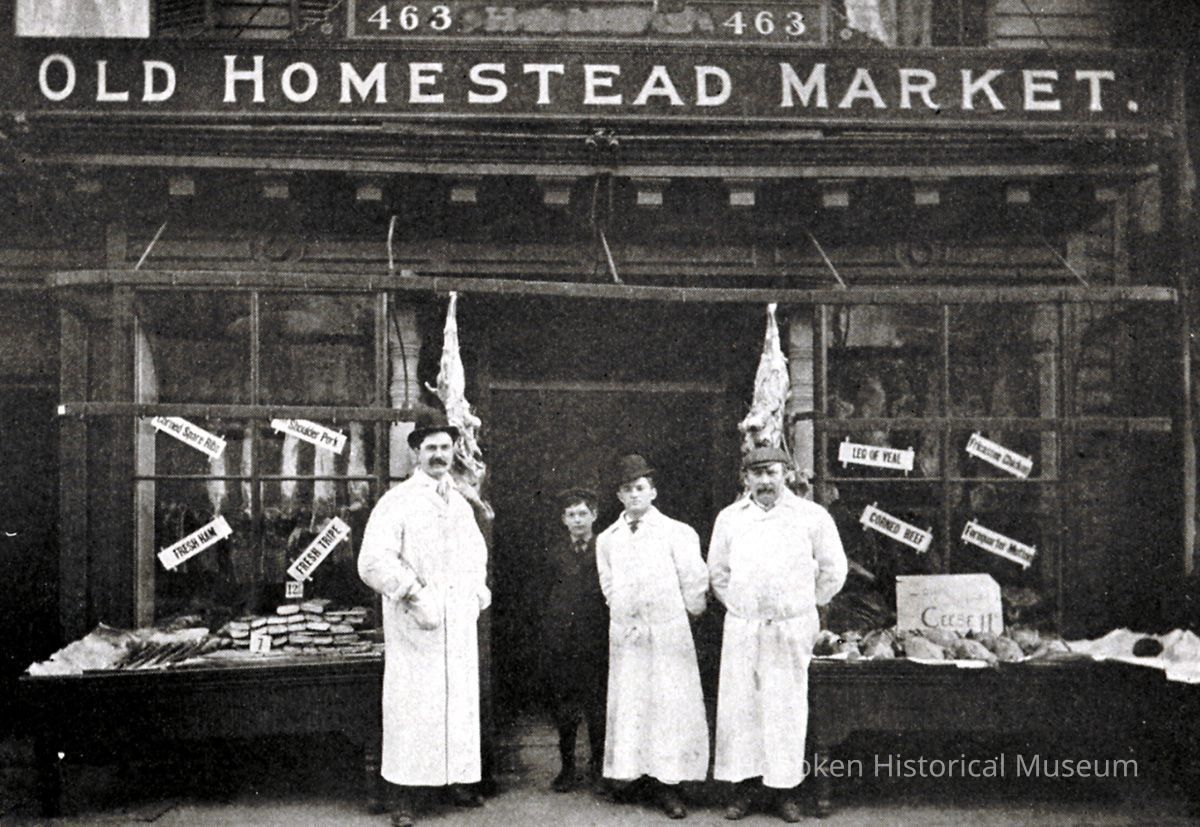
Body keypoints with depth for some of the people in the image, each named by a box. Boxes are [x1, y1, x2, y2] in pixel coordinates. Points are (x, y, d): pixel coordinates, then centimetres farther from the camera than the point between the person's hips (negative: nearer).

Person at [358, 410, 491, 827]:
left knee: (461, 700, 9)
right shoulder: (396, 502, -5)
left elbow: (477, 554, 30)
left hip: (460, 625, 6)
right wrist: (414, 595, -19)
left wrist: (477, 593, 16)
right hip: (413, 625, -6)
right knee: (411, 704, -4)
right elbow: (373, 561, -14)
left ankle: (459, 781, 23)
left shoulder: (461, 504, 15)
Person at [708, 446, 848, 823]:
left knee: (787, 706, 2)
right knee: (737, 704, 2)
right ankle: (742, 783, 14)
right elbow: (717, 570, 18)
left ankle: (786, 788, 14)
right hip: (741, 626, 2)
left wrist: (806, 606, 11)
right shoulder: (729, 518, 7)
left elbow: (833, 570, 9)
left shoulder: (812, 516, 0)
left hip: (792, 628, -2)